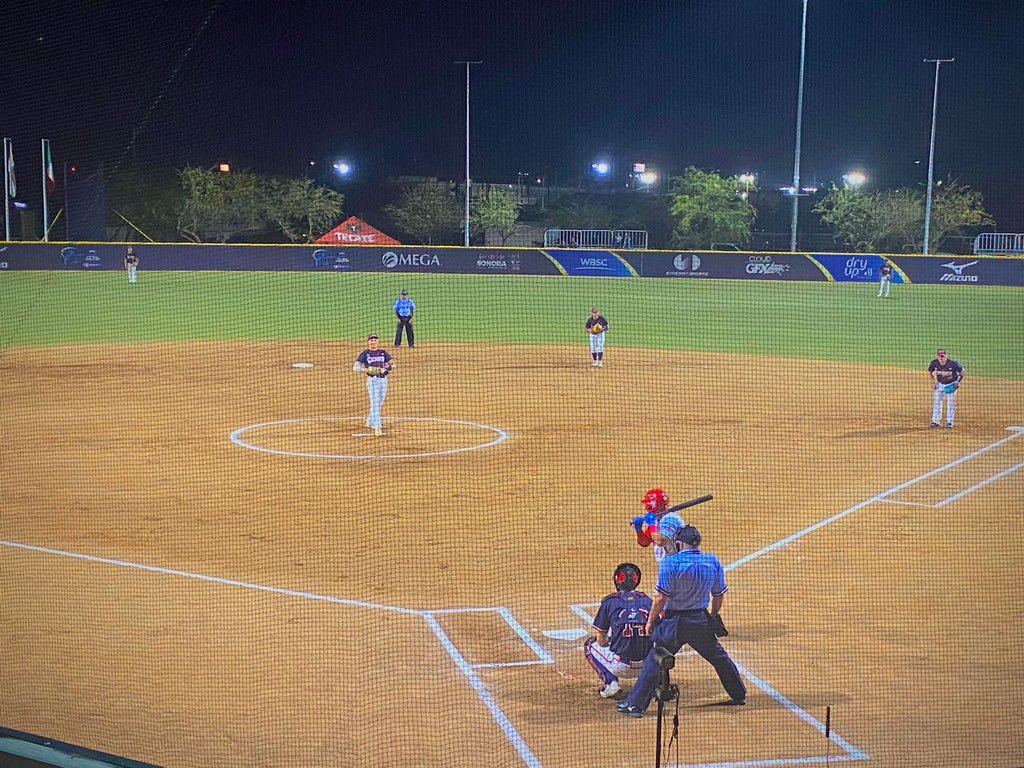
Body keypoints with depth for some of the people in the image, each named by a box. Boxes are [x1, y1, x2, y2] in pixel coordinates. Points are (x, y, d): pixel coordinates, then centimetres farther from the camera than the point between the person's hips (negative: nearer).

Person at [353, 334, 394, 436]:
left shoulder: (383, 353, 13)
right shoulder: (364, 354, 4)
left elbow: (392, 364, 9)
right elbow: (356, 367, -3)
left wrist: (385, 369, -11)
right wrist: (368, 369, -18)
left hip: (383, 379, 4)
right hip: (372, 380, -4)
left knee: (380, 403, 11)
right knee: (374, 403, -13)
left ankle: (370, 421, 31)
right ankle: (377, 428, -19)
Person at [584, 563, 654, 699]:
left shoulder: (610, 602, -2)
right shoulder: (647, 600, 6)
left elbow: (601, 641, 4)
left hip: (620, 666, -3)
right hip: (646, 666, 3)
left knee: (590, 644, 23)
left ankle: (610, 682, 3)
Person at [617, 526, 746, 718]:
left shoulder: (671, 562, -14)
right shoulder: (713, 562, 0)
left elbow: (661, 597, -15)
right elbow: (719, 596, 7)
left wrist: (651, 620, -3)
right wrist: (713, 619, 22)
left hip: (674, 621, -4)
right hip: (701, 621, 4)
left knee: (654, 661, 0)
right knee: (719, 657, 22)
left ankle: (635, 704, -2)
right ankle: (739, 695, 34)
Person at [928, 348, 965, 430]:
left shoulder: (953, 364, -32)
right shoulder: (934, 363, -24)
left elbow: (962, 371, -15)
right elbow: (930, 372, -1)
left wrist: (959, 382, -17)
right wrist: (934, 381, -6)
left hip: (951, 384, -3)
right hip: (940, 384, 3)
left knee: (951, 403, 1)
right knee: (937, 401, 4)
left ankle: (949, 422, 12)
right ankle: (935, 421, 13)